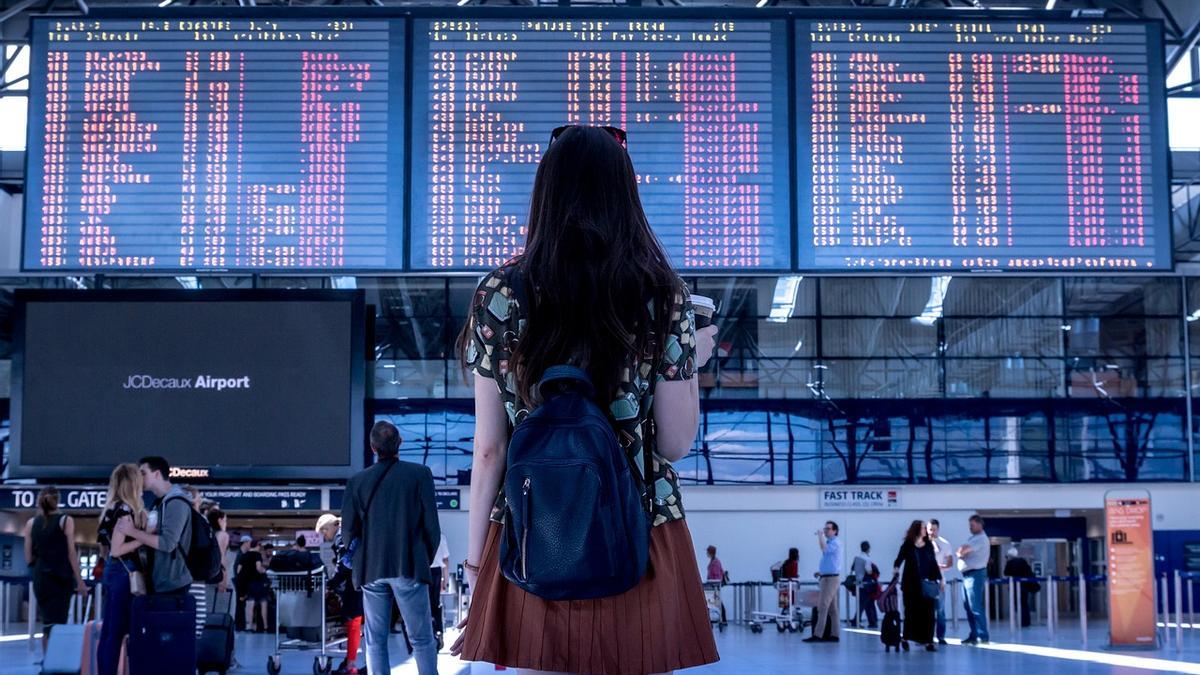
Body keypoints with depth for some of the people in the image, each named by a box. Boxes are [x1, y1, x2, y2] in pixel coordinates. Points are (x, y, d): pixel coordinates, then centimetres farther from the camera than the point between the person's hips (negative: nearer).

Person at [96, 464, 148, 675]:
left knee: (108, 631, 10)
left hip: (113, 571, 9)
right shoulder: (125, 510, -15)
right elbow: (117, 549, -18)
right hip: (124, 573, -9)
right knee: (117, 632, -6)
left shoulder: (113, 508, 12)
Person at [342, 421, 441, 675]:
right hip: (409, 568, -2)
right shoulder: (420, 474, -4)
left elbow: (349, 530, 2)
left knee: (375, 641, 8)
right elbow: (431, 524, -4)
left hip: (371, 569, 2)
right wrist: (426, 559, 10)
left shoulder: (357, 481, 1)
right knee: (422, 640, 3)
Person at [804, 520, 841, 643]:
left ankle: (817, 635, -16)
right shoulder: (829, 543, 20)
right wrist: (821, 572, 17)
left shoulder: (836, 543, -11)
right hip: (826, 578, 10)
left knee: (823, 607, -13)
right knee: (832, 608, 8)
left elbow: (824, 549, -32)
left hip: (831, 579, -10)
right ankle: (834, 634, 9)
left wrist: (820, 535, -19)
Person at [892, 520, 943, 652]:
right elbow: (898, 561, -5)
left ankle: (928, 641, 1)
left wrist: (940, 580, 10)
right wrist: (895, 570, -24)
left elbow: (934, 563, 12)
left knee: (928, 612, -2)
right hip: (911, 584, -3)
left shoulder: (929, 545, 8)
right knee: (911, 611, 2)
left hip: (927, 584, 3)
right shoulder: (907, 545, -2)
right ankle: (906, 639, 17)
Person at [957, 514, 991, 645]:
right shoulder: (973, 538, 19)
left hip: (975, 574, -10)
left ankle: (982, 636, -11)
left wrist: (960, 552, 1)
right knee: (968, 607, 11)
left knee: (976, 607, -12)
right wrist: (961, 553, -7)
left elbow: (962, 551, -20)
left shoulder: (980, 538, -13)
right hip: (967, 575, 10)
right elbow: (960, 552, 15)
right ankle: (974, 634, 16)